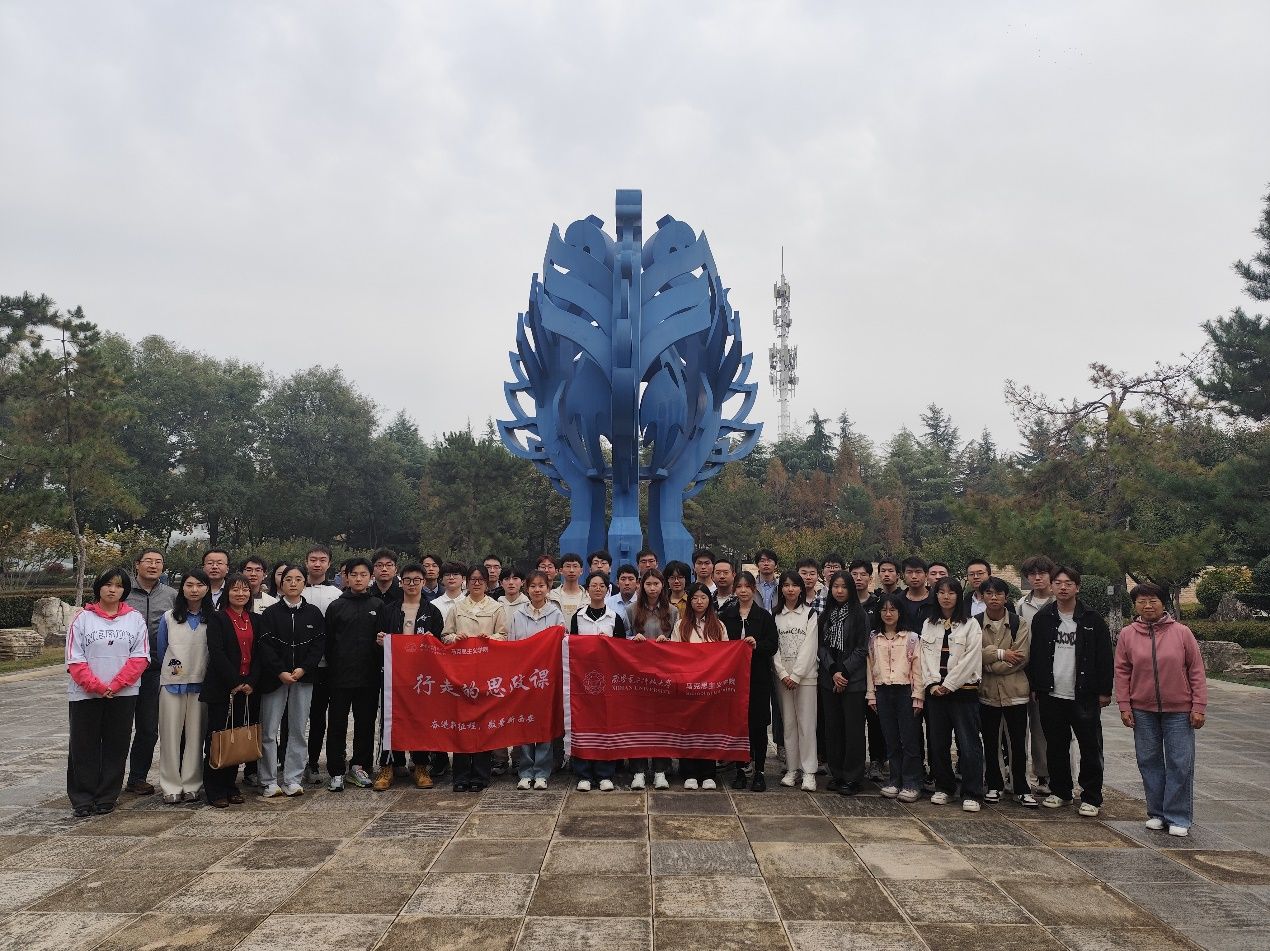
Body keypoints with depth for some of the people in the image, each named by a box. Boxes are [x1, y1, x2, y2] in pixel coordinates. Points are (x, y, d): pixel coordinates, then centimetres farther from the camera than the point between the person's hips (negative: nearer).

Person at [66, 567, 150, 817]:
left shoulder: (135, 618, 4)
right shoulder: (83, 618, 3)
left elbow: (140, 657, -1)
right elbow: (74, 659, -2)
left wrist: (115, 685, -12)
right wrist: (97, 687, -12)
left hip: (123, 694, 0)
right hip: (85, 694, 0)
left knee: (116, 747, 5)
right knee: (83, 748, 4)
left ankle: (107, 797, 16)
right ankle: (82, 798, 16)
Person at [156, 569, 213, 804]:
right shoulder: (169, 617, 3)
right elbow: (161, 650, 12)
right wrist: (167, 671, 15)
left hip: (201, 684, 0)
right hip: (172, 682, 0)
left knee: (195, 735, 4)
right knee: (171, 734, 1)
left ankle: (191, 785, 13)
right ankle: (171, 786, 10)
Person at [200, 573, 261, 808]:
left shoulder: (256, 620, 12)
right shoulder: (217, 618, -2)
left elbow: (259, 654, 7)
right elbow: (217, 653, -12)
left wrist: (251, 682, -6)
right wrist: (235, 682, -15)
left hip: (247, 689, 4)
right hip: (222, 689, -4)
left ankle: (230, 786, 18)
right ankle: (215, 791, 10)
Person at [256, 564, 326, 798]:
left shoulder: (314, 613, 6)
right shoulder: (270, 613, 2)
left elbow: (319, 645, 2)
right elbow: (265, 646, -5)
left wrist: (302, 669, -10)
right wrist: (281, 672, -14)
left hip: (303, 678, 2)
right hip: (274, 679, -1)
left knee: (298, 730, 4)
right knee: (269, 732, -1)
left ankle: (292, 780, 12)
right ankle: (270, 782, 9)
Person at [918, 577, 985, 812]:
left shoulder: (971, 624, 0)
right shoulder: (929, 625, 12)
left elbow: (970, 658, -8)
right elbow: (926, 656, 7)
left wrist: (948, 684, -11)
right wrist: (933, 684, -6)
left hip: (963, 690, -4)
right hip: (935, 691, 4)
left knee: (968, 744, -5)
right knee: (937, 743, 8)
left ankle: (971, 794, 2)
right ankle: (943, 788, 21)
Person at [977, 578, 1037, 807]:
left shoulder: (1020, 624, -1)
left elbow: (1021, 658, -11)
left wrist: (988, 663, -12)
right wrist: (1000, 654, -18)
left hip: (1015, 691, -1)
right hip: (986, 692, 1)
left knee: (1018, 743, 4)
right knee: (990, 743, 11)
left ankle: (1021, 789, 17)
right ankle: (994, 785, 24)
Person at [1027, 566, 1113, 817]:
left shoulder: (1092, 619, -1)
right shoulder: (1042, 618, 5)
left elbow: (1104, 657, 0)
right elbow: (1034, 656, 8)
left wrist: (1104, 691, -3)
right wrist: (1035, 687, 3)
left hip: (1084, 696, -2)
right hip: (1051, 695, 3)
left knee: (1091, 748, 3)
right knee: (1056, 748, 12)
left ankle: (1091, 798, 14)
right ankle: (1060, 792, 24)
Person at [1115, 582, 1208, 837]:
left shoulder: (1182, 633, -3)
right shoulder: (1127, 635, 0)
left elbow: (1196, 671, -1)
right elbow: (1122, 672, 3)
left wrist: (1199, 707, -3)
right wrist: (1124, 706, -1)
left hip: (1179, 710, -1)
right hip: (1143, 711, 2)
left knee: (1180, 764, 2)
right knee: (1149, 763, 8)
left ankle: (1178, 818, 13)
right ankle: (1156, 813, 21)